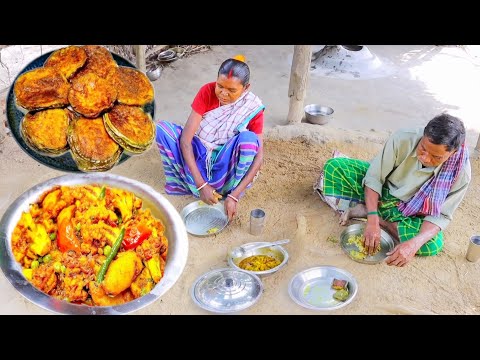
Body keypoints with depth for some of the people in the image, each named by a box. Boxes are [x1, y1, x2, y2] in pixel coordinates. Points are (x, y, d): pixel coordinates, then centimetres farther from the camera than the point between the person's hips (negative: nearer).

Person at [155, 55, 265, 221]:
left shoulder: (253, 108, -18)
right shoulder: (207, 92, -17)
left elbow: (258, 156, -20)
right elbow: (185, 139, -22)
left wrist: (234, 196, -30)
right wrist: (201, 184, -30)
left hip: (225, 166, -1)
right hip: (198, 158, 2)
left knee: (248, 138, -32)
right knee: (162, 128, -22)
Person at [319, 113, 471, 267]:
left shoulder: (461, 172, -26)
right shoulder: (403, 139, -30)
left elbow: (440, 215, -20)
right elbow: (374, 178, -22)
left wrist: (414, 244, -39)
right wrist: (372, 220, -35)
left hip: (410, 212, 1)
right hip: (380, 191, -1)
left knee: (433, 245, -31)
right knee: (333, 166, -21)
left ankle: (365, 210, -18)